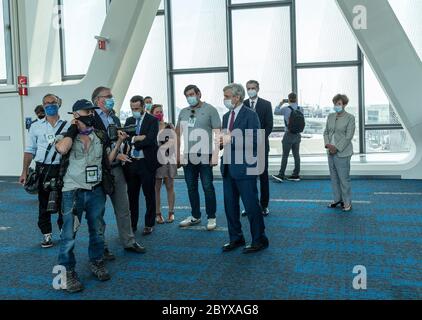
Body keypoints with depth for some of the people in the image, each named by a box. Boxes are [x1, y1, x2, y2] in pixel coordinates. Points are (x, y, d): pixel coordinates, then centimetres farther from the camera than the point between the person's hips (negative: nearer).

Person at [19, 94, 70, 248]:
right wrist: (25, 171, 0)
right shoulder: (36, 126, 7)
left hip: (62, 168, 0)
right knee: (44, 203, 6)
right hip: (43, 169, 1)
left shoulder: (67, 126, 4)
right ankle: (47, 235, 17)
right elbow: (30, 150, 7)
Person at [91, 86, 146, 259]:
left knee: (123, 208, 12)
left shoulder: (115, 118, 16)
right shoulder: (91, 118, -9)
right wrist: (114, 155, -16)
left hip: (116, 168, 7)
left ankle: (128, 241, 23)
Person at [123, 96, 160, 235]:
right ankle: (132, 224, 21)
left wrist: (133, 142, -11)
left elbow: (150, 140, -16)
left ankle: (149, 225, 16)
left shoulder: (152, 120, -3)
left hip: (146, 162, -5)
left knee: (149, 195, 5)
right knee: (132, 195, 10)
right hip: (131, 163, 5)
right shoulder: (129, 121, 13)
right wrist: (137, 138, -13)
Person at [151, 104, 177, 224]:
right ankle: (158, 214, 8)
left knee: (170, 187, 4)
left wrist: (159, 148, -15)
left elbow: (172, 141, -4)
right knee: (156, 188, 2)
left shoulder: (169, 126, 7)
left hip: (169, 160, 1)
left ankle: (171, 213, 12)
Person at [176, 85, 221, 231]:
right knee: (191, 187, 11)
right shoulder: (183, 112, 12)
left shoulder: (210, 110, -3)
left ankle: (212, 217, 11)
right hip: (188, 156, 5)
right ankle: (195, 216, 24)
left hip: (204, 155, -5)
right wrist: (177, 154, 10)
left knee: (208, 187, -1)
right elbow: (178, 134, 16)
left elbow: (217, 133, -7)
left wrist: (215, 155, -15)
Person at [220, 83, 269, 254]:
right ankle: (236, 238, 26)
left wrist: (231, 140, -21)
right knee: (230, 205, 12)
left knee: (251, 205, -1)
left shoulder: (250, 115, -10)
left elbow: (255, 142, -17)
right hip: (228, 167, 8)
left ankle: (259, 240, 13)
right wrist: (222, 141, -2)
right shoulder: (226, 116, 15)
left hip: (244, 168, -8)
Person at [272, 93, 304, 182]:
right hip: (297, 134, 5)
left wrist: (281, 103, 16)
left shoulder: (286, 109, -12)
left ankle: (281, 175, 2)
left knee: (285, 156, -1)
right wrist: (296, 103, 18)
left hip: (289, 134, -5)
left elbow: (276, 112, 4)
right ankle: (296, 175, 15)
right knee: (296, 155, 9)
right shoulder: (301, 109, 0)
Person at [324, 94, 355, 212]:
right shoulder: (330, 116, 11)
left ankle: (347, 202, 4)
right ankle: (337, 199, 22)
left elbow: (348, 136, -12)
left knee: (344, 178, -5)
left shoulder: (350, 118, -7)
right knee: (334, 177, 11)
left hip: (342, 153, -6)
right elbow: (326, 132, 11)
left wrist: (337, 148, -16)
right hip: (331, 152, 6)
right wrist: (327, 144, -7)